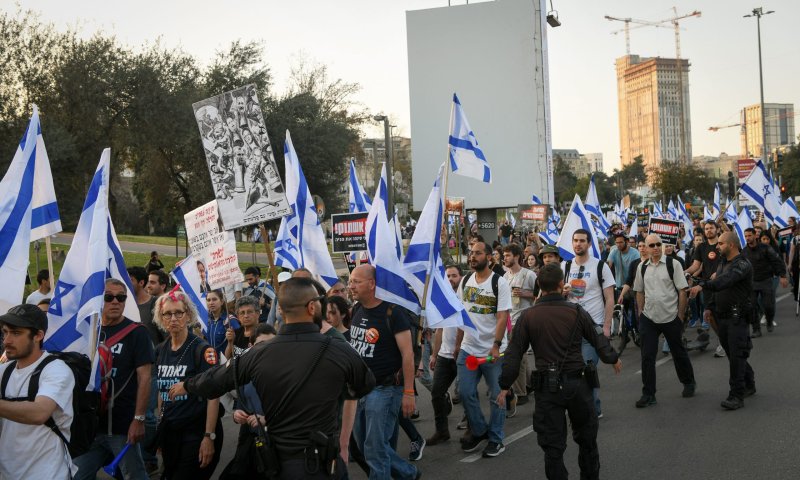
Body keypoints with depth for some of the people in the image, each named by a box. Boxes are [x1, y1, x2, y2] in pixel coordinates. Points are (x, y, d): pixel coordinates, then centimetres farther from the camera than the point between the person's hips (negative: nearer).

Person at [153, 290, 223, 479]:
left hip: (197, 433, -6)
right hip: (169, 432, 6)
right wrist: (161, 425, 14)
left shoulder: (202, 350, -13)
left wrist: (209, 437, -19)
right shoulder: (161, 350, 6)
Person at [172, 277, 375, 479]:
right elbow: (366, 385, 5)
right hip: (323, 463, -3)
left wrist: (185, 386, 30)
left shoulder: (258, 354, -7)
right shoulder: (339, 351, -15)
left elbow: (215, 380, 9)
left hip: (276, 461, 3)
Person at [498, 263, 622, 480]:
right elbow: (599, 339, 4)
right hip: (576, 383, 1)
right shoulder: (576, 311, -6)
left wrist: (504, 385, 4)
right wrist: (613, 359, 24)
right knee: (587, 436, 22)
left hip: (546, 386, -1)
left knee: (552, 444, 7)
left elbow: (514, 353, -5)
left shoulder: (528, 316, -6)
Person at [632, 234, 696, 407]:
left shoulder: (673, 264, -8)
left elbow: (682, 291, -7)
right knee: (647, 357, 0)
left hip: (671, 317, -3)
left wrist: (680, 316, -8)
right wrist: (640, 314, 8)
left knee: (678, 352, 14)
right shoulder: (642, 267, 4)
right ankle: (648, 394, 7)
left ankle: (689, 383, 37)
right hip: (648, 318, 3)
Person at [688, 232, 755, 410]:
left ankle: (737, 395, -4)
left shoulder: (742, 265, -15)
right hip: (722, 316, 8)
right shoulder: (722, 264, 14)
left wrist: (703, 285, -43)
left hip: (737, 317, -8)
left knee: (736, 356, -8)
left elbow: (726, 280, -32)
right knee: (732, 353, 15)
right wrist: (710, 307, 11)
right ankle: (749, 384, 31)